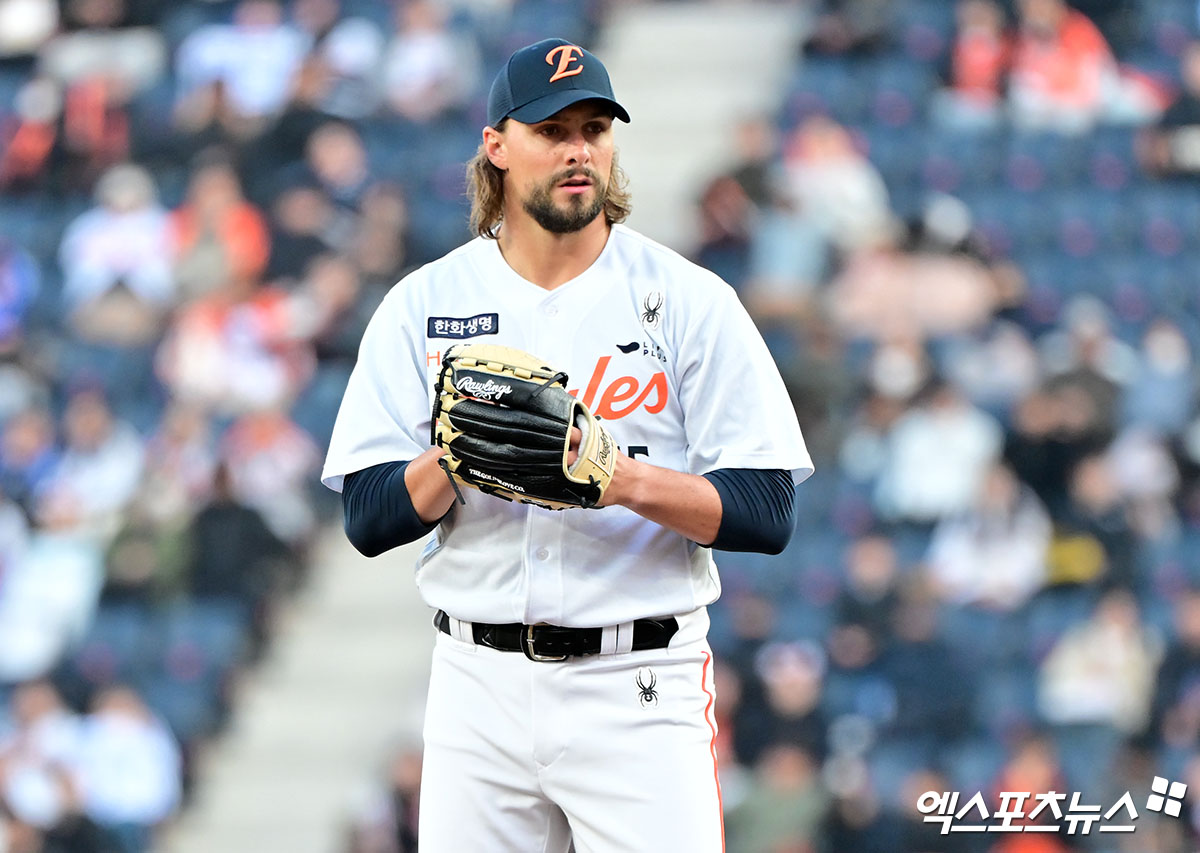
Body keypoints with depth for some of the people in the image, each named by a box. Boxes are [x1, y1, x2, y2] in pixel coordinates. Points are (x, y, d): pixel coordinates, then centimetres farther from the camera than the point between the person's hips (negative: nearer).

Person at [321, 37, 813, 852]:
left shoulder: (690, 301, -1)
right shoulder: (424, 304, 6)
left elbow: (767, 515, -6)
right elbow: (368, 519, 1)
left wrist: (631, 480, -22)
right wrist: (453, 460, -19)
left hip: (639, 691, -2)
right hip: (480, 685, 2)